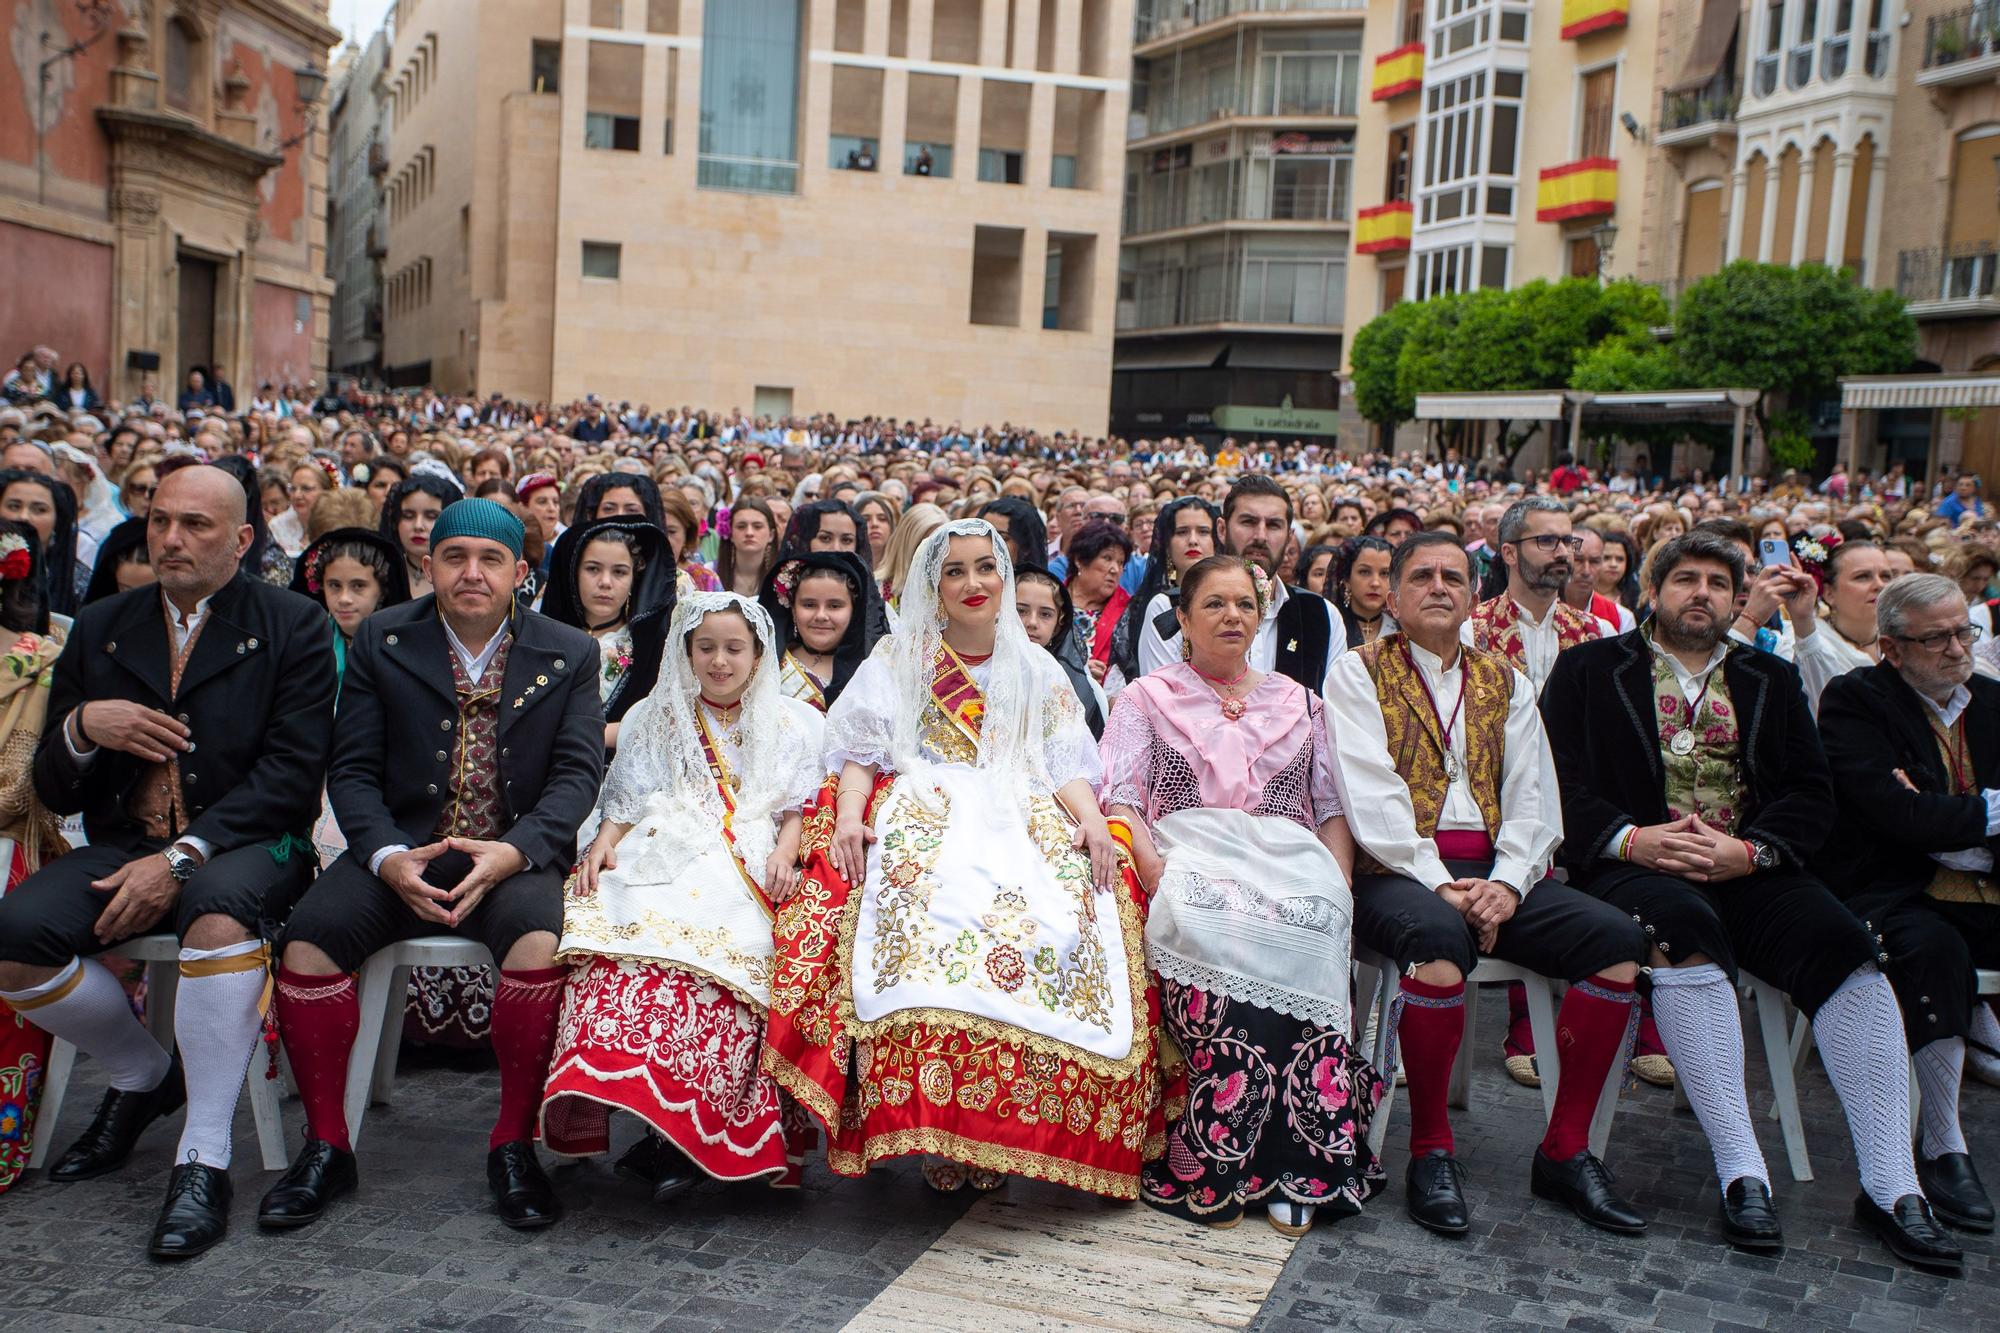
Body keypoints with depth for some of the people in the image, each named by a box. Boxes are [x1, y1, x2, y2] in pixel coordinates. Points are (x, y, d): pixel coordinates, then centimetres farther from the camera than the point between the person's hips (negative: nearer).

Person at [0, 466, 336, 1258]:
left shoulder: (292, 628, 1)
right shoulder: (100, 630, 14)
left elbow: (291, 775, -9)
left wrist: (182, 857, -20)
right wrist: (82, 726, -10)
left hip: (244, 846, -4)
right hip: (123, 845, 5)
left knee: (220, 911, -37)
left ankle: (203, 1161, -24)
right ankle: (141, 1076, 8)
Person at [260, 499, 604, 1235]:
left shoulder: (570, 655, 5)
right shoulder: (380, 642, 7)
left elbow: (577, 774, -3)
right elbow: (352, 770, 2)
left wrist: (512, 852, -22)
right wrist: (387, 857, -17)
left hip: (513, 858, -1)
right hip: (402, 850, 2)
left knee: (540, 941, -33)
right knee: (309, 935, -25)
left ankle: (513, 1145, -14)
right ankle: (325, 1146, -6)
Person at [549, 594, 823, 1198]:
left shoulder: (789, 725, 20)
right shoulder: (655, 718, 25)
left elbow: (796, 808, 14)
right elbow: (628, 802, 21)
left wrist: (783, 854, -6)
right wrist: (604, 843, 1)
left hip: (745, 869, -1)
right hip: (661, 856, 2)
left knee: (717, 948, -33)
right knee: (627, 924, -35)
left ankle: (684, 1129, -31)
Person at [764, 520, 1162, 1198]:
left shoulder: (1037, 672, 23)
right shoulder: (896, 663, 19)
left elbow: (1069, 766, 15)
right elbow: (860, 751, 10)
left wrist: (1093, 822, -5)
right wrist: (849, 814, -10)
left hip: (1024, 823, 2)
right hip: (923, 817, -1)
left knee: (1060, 920, -30)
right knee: (925, 918, -34)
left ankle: (1008, 1129, -21)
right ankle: (934, 1125, -25)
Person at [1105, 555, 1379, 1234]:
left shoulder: (1298, 701, 25)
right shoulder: (1147, 697, 18)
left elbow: (1332, 806, 20)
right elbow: (1119, 797, 5)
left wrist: (1340, 885, 0)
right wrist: (1154, 869, -14)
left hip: (1290, 862, 2)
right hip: (1189, 860, -2)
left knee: (1308, 929, -35)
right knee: (1217, 929, -38)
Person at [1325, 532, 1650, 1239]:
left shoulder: (1506, 683, 19)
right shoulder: (1358, 673, 5)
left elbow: (1533, 799, 9)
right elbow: (1371, 795, -8)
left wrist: (1507, 884, -9)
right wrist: (1440, 885, -18)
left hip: (1495, 872, 5)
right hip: (1398, 870, -5)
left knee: (1617, 937, -18)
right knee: (1438, 936, -37)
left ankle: (1566, 1152, -7)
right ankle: (1431, 1151, -18)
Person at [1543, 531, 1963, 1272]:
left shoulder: (1771, 681, 21)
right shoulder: (1590, 669, 12)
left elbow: (1811, 794, 9)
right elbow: (1559, 780, 1)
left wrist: (1748, 851, -10)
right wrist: (1630, 838, -15)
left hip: (1749, 872, 3)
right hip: (1632, 867, -3)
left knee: (1842, 942, -24)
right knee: (1686, 925, -36)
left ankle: (1890, 1187, -21)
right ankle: (1740, 1171, -33)